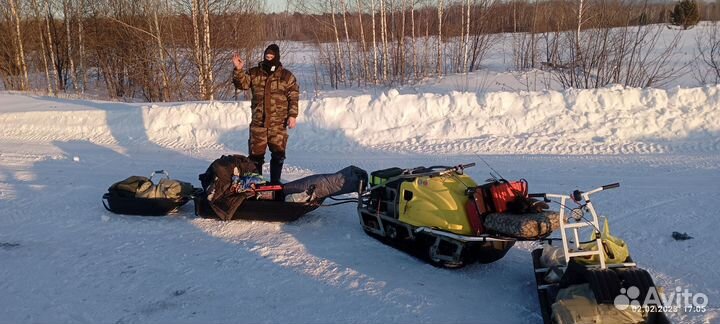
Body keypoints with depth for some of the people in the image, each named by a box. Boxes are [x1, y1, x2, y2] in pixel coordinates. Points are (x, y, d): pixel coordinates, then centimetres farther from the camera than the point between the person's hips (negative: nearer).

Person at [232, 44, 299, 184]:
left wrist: (292, 115, -7)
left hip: (278, 123, -1)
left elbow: (294, 97, 0)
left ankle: (275, 182, 17)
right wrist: (238, 70, -17)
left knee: (278, 154, 3)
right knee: (256, 154, 6)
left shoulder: (286, 76, 1)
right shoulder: (254, 73, 7)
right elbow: (242, 84, -1)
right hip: (258, 122, 1)